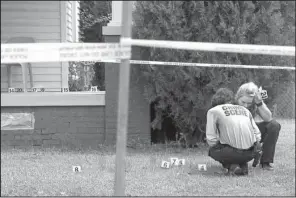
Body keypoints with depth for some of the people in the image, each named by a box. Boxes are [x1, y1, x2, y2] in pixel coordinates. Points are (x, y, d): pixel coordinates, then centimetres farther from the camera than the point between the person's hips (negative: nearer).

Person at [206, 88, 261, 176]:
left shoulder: (213, 111, 8)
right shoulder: (245, 110, 22)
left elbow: (211, 139, 0)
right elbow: (257, 135, 17)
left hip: (232, 151, -4)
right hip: (251, 153, 4)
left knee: (212, 150, 25)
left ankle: (232, 165, -1)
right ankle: (243, 165, 10)